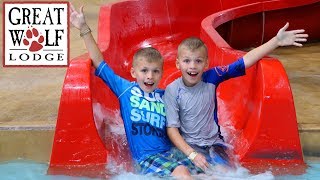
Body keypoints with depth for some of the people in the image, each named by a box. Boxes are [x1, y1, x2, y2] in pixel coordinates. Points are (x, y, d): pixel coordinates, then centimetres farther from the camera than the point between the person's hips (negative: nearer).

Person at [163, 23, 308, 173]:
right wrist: (192, 154, -23)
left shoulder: (211, 78, -7)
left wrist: (276, 41, -16)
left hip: (213, 143, 3)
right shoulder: (173, 91, -12)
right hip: (187, 145, -2)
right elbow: (172, 128, -12)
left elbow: (244, 62, -10)